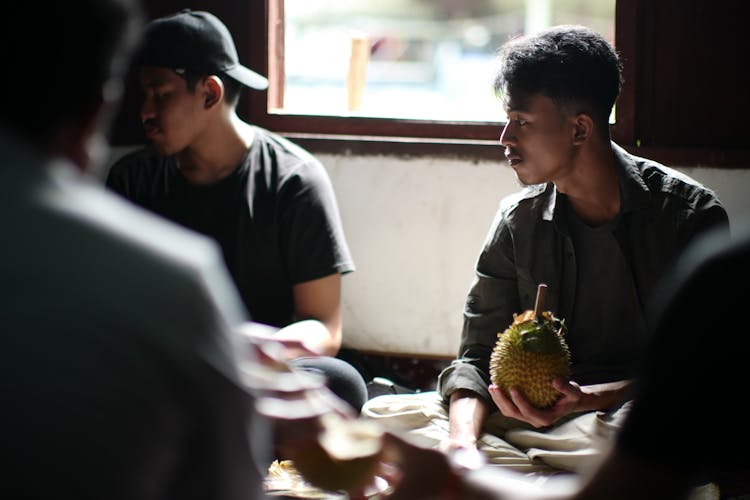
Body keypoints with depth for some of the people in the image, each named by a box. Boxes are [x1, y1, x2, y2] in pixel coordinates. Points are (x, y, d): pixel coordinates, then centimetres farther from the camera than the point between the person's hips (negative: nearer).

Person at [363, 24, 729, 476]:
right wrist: (462, 442, -21)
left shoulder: (689, 213, -7)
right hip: (542, 415, 5)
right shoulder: (519, 221, 5)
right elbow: (479, 354, 2)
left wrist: (592, 399, -28)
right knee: (383, 415, -15)